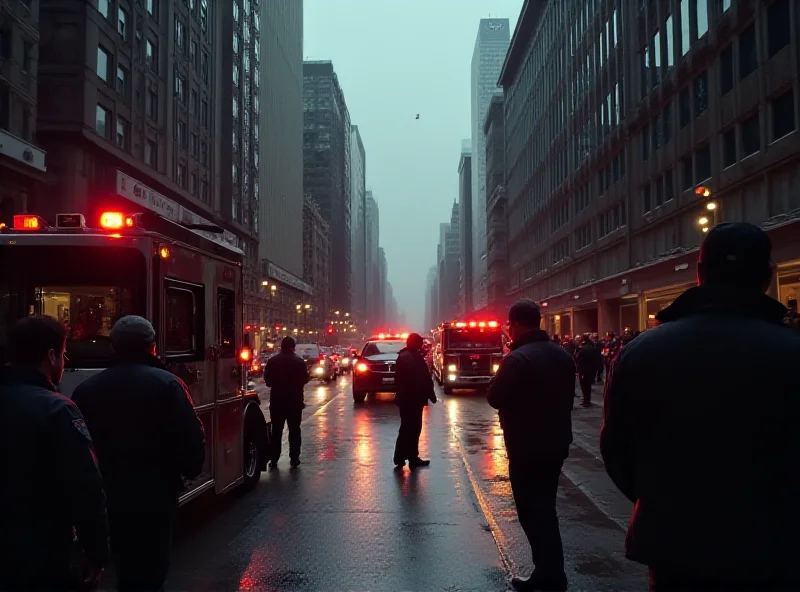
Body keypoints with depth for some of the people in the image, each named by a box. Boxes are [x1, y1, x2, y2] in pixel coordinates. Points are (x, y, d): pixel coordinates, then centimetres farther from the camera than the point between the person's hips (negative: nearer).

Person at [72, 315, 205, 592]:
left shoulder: (85, 389, 2)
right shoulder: (166, 384, -12)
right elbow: (192, 438, -13)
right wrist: (190, 471, 4)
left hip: (108, 495, 5)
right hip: (154, 494, -4)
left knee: (125, 565, 20)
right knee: (151, 570, 5)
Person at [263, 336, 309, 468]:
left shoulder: (272, 361, -4)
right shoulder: (299, 361, -8)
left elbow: (267, 380, -1)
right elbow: (305, 379, -3)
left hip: (277, 400, 1)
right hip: (295, 400, -1)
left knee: (276, 431, 8)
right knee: (294, 430, 9)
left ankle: (274, 459, 8)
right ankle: (294, 458, 8)